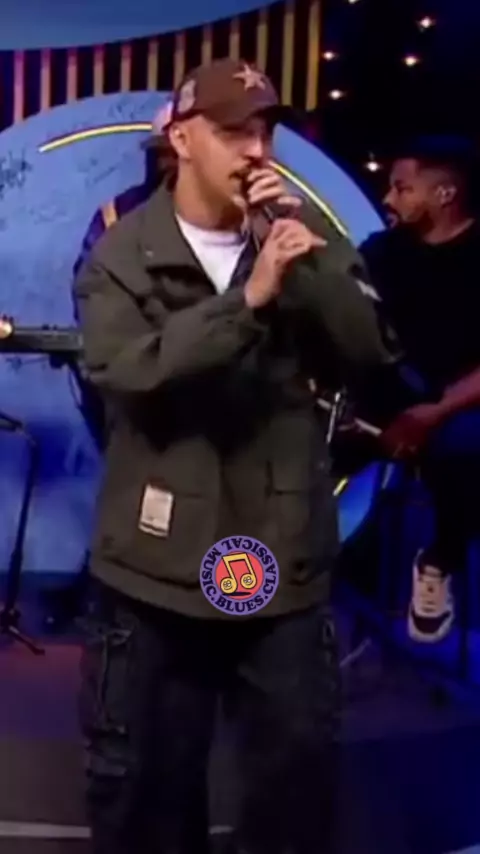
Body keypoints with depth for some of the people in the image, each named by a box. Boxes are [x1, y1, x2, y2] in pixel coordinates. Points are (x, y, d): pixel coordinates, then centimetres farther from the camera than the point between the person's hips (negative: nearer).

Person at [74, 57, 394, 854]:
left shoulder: (294, 241, 6)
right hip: (159, 566, -2)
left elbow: (365, 358, -4)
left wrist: (311, 256, -16)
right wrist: (250, 298, -28)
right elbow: (127, 373, -20)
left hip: (284, 563, 2)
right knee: (145, 784, 14)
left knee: (299, 774, 14)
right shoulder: (120, 257, -2)